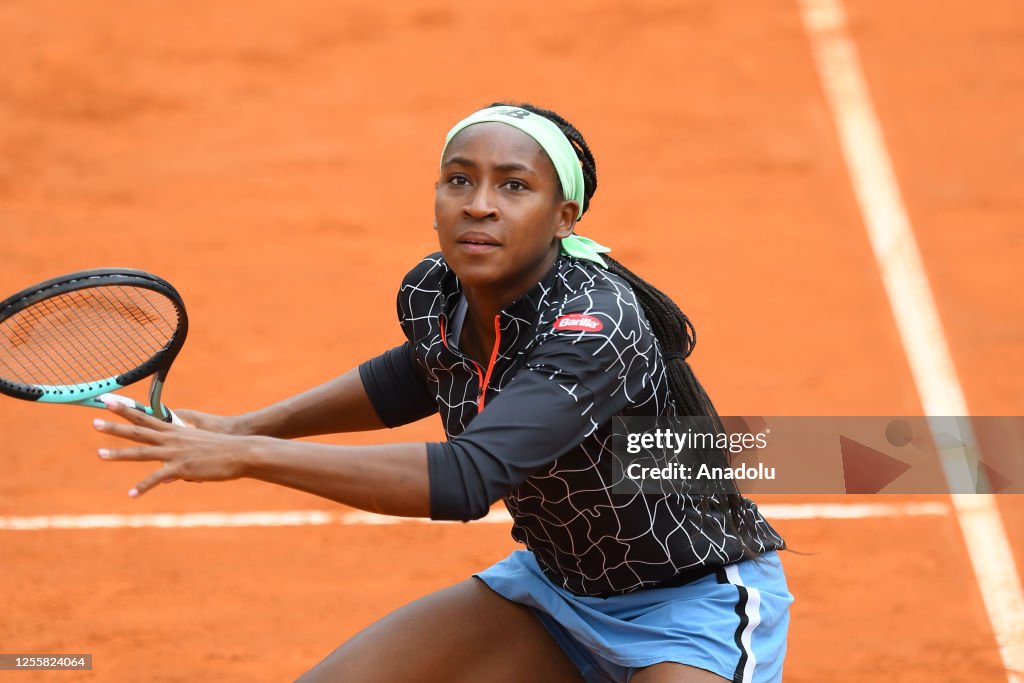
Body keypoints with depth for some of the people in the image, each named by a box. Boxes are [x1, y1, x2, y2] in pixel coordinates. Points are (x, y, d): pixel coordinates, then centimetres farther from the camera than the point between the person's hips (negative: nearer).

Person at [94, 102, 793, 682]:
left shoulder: (597, 325, -33)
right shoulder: (432, 295, -10)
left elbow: (466, 479, -45)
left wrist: (249, 456, -42)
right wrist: (248, 425, 8)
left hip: (696, 604, -7)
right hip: (554, 588, 7)